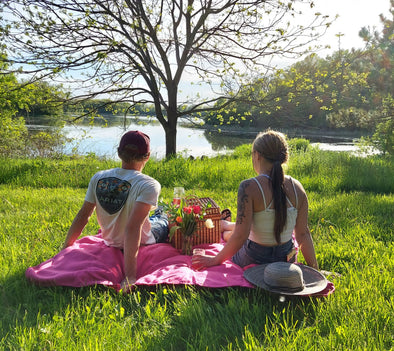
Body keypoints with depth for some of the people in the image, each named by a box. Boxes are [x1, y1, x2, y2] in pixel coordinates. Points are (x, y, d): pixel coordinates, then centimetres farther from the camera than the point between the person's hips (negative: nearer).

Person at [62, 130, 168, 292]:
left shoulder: (98, 178, -14)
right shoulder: (149, 185, -30)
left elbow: (82, 216, -9)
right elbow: (132, 228, -38)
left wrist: (65, 247, 3)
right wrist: (130, 274, -38)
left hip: (111, 242, 4)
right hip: (140, 246, -4)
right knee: (164, 221, 29)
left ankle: (158, 214, 67)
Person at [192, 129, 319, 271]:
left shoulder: (249, 187, -23)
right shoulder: (297, 187, -9)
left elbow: (240, 236, -24)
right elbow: (303, 234, -6)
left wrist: (216, 260, -11)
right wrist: (315, 270, 3)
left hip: (254, 260, -5)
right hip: (286, 259, 5)